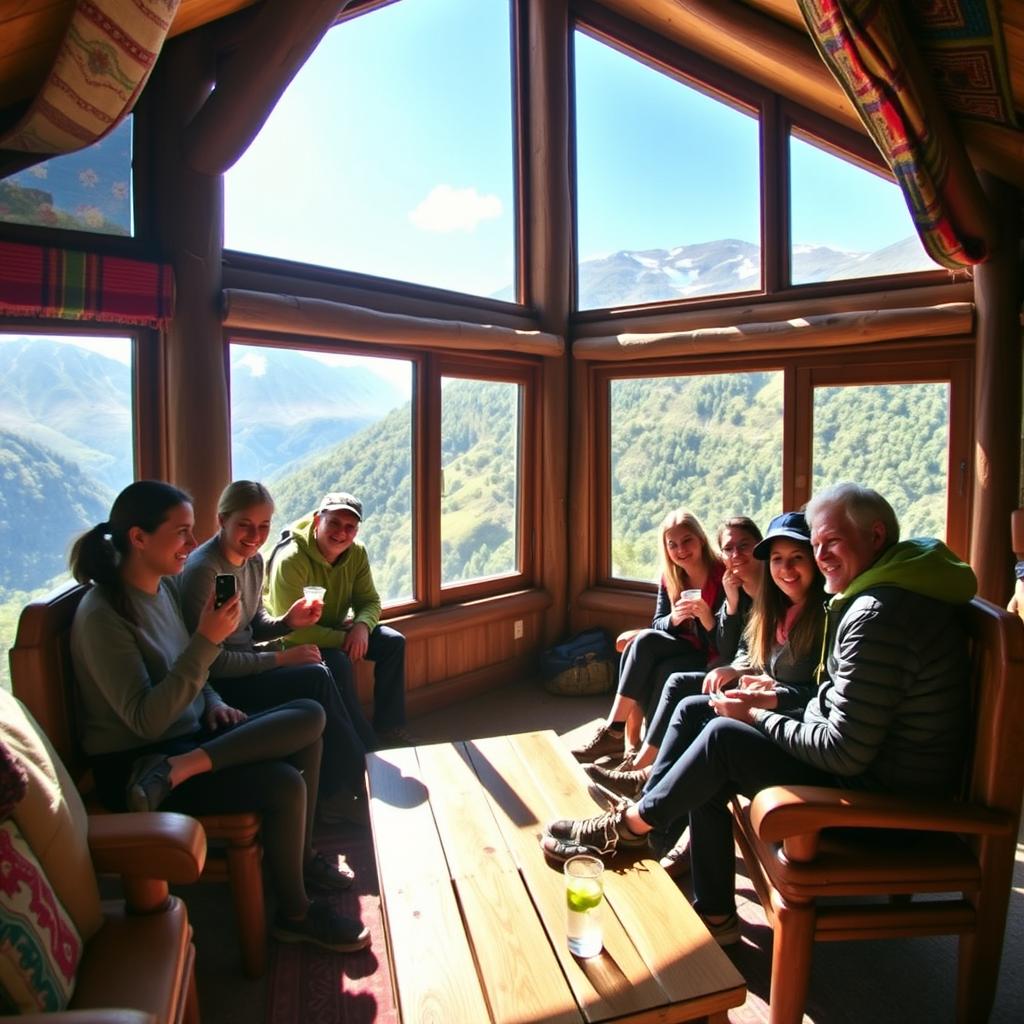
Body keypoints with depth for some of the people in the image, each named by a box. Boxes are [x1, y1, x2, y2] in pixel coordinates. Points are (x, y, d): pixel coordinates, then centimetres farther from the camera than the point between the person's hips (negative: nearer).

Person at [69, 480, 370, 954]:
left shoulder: (162, 587, 5)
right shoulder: (102, 614, -20)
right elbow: (147, 721, -26)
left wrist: (212, 702, 0)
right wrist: (207, 641, -30)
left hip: (185, 737, 8)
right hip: (133, 765, -8)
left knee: (309, 720, -6)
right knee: (285, 784, -20)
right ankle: (294, 914, 1)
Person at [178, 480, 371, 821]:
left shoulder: (254, 560, 3)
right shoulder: (203, 570, -22)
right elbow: (212, 662, -22)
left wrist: (288, 622, -7)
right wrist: (281, 658, -19)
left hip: (244, 665, 8)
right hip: (217, 685, -8)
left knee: (320, 673, -16)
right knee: (316, 679, -19)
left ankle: (334, 796, -4)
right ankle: (356, 785, -2)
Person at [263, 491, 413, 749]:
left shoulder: (357, 553, -9)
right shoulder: (290, 560, -29)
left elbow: (370, 601, -2)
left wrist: (362, 626, -25)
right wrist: (343, 639, -30)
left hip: (336, 627, 7)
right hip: (296, 641, -7)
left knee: (394, 642, -7)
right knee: (339, 663, -33)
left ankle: (389, 727, 2)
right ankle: (366, 746, -18)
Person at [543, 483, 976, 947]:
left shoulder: (877, 615, -26)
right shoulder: (899, 588, 9)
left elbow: (845, 750, -26)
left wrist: (758, 717, -13)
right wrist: (773, 703, 4)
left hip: (883, 797, -10)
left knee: (724, 737, -13)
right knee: (710, 778, 4)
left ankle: (631, 825, 7)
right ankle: (713, 914, 14)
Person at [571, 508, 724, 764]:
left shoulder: (722, 576, -16)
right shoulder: (670, 577, 1)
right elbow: (657, 625, 4)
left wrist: (707, 618, -36)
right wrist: (673, 619, -19)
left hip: (711, 660, -5)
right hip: (684, 649, 5)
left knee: (658, 667, -31)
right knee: (644, 640, -25)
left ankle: (614, 731, -18)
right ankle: (630, 742, -25)